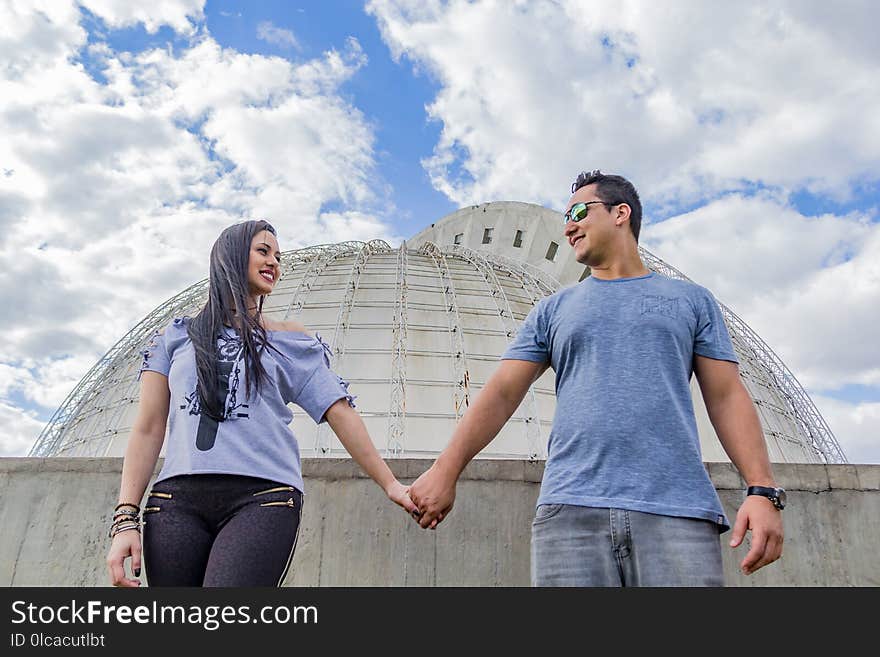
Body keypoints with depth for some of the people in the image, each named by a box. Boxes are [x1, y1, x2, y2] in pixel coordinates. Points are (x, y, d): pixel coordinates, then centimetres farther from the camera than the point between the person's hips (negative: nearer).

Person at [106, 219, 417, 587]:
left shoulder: (290, 341, 16)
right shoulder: (177, 337, 17)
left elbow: (340, 412, 9)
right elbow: (148, 429, 11)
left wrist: (389, 483, 3)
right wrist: (125, 519, 1)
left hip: (263, 497, -1)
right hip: (178, 499, 2)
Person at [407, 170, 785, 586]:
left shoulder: (691, 301, 17)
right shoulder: (553, 310, 17)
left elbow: (727, 397, 10)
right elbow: (502, 392, 8)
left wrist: (763, 490, -3)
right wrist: (445, 471, -3)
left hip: (678, 510, 0)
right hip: (570, 510, 1)